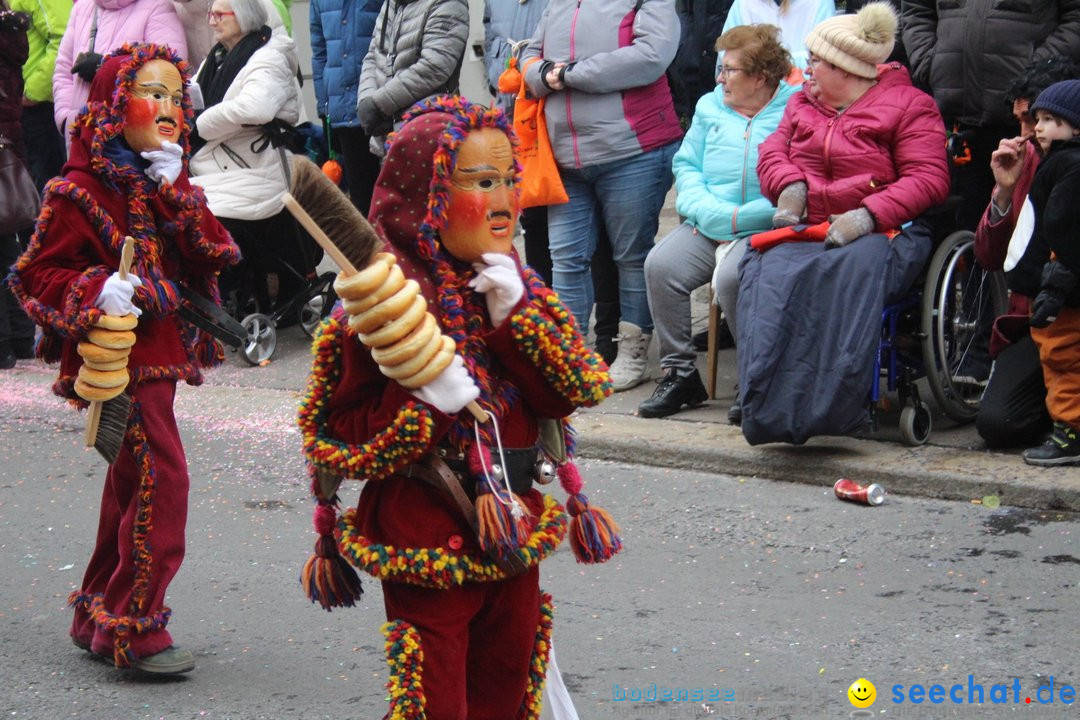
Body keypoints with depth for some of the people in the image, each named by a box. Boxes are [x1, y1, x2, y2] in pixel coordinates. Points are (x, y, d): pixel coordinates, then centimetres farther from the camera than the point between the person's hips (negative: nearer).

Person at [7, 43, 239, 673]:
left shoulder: (167, 184, 13)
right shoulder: (81, 189, -10)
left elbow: (214, 254, 0)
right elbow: (38, 273, -9)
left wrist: (175, 190, -10)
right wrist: (97, 294, -24)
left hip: (161, 354, 8)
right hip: (120, 359, -8)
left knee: (132, 486, 15)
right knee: (161, 480, -14)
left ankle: (100, 616, 26)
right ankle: (133, 629, -8)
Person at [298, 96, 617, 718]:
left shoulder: (517, 287, 7)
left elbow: (567, 394, -2)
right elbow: (337, 433, -12)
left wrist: (513, 314, -12)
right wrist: (422, 406, -27)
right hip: (427, 544, -7)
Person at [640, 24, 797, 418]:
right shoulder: (711, 106, 17)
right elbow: (686, 165, 15)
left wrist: (736, 219, -16)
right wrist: (706, 210, -5)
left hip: (764, 228, -6)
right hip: (707, 226, 6)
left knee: (732, 277, -33)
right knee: (660, 265, -19)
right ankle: (679, 372, -8)